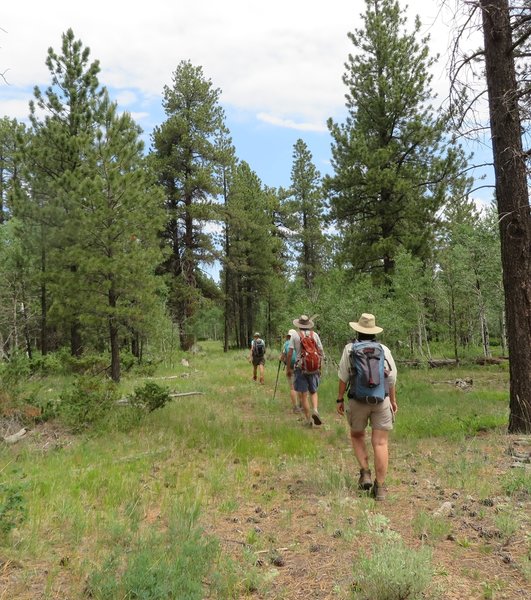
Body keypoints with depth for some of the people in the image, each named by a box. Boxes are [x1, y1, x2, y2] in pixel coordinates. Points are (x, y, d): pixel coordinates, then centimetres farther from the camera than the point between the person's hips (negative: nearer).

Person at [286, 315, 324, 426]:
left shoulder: (295, 335, -4)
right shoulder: (315, 335, 4)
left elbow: (290, 353, -6)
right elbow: (321, 353, 4)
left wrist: (288, 368, 3)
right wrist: (319, 366, 17)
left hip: (300, 367, -2)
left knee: (303, 395, 5)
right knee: (313, 392, 17)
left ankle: (309, 419, 8)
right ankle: (315, 410, -6)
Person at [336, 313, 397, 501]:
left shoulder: (349, 349, -1)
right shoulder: (384, 350, 4)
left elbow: (343, 377, -2)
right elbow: (392, 379, 7)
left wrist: (340, 399, 7)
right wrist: (393, 400, 19)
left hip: (357, 401, -1)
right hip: (381, 401, 1)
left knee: (357, 436, 21)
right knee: (380, 443, 3)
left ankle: (365, 472, 9)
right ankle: (380, 486, 4)